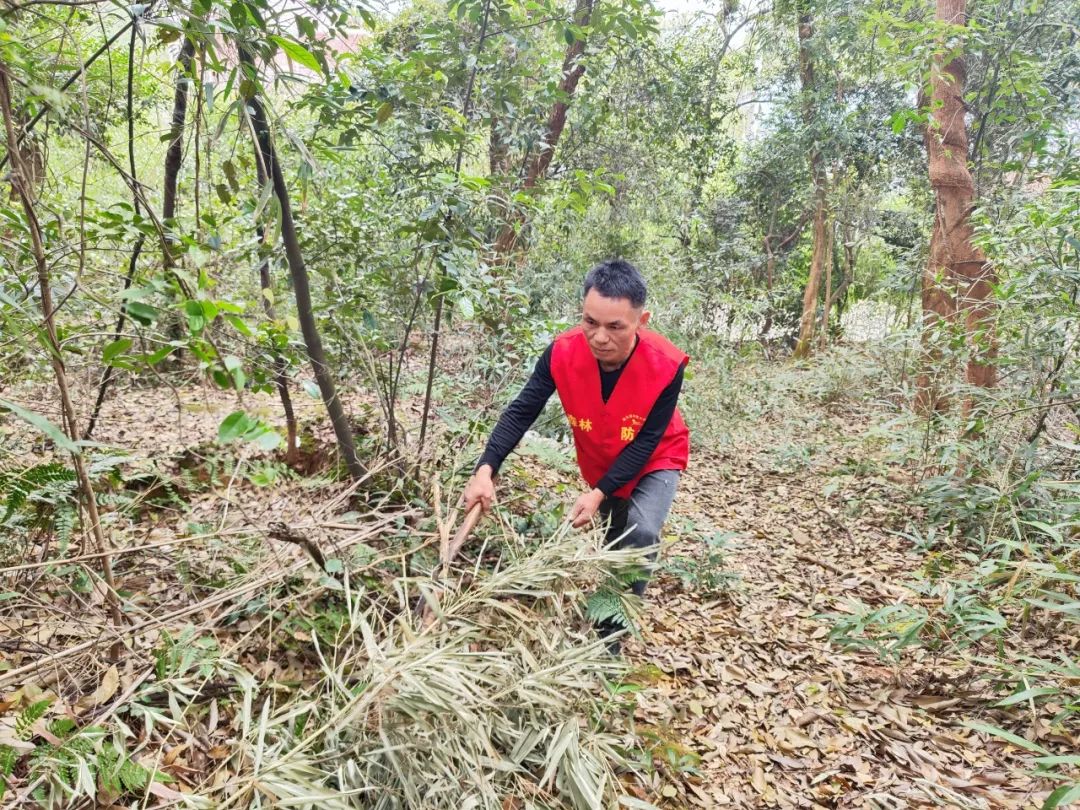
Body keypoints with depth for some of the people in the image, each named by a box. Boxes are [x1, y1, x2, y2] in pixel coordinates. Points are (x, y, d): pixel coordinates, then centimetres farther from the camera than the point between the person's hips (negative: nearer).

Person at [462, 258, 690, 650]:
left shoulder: (666, 366, -35)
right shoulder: (563, 352, -30)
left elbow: (645, 442, -27)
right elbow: (522, 411, -24)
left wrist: (599, 493, -32)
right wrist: (486, 470, -37)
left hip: (655, 461, -3)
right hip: (598, 462, 3)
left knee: (640, 533, -26)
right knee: (613, 539, 20)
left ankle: (610, 632, -9)